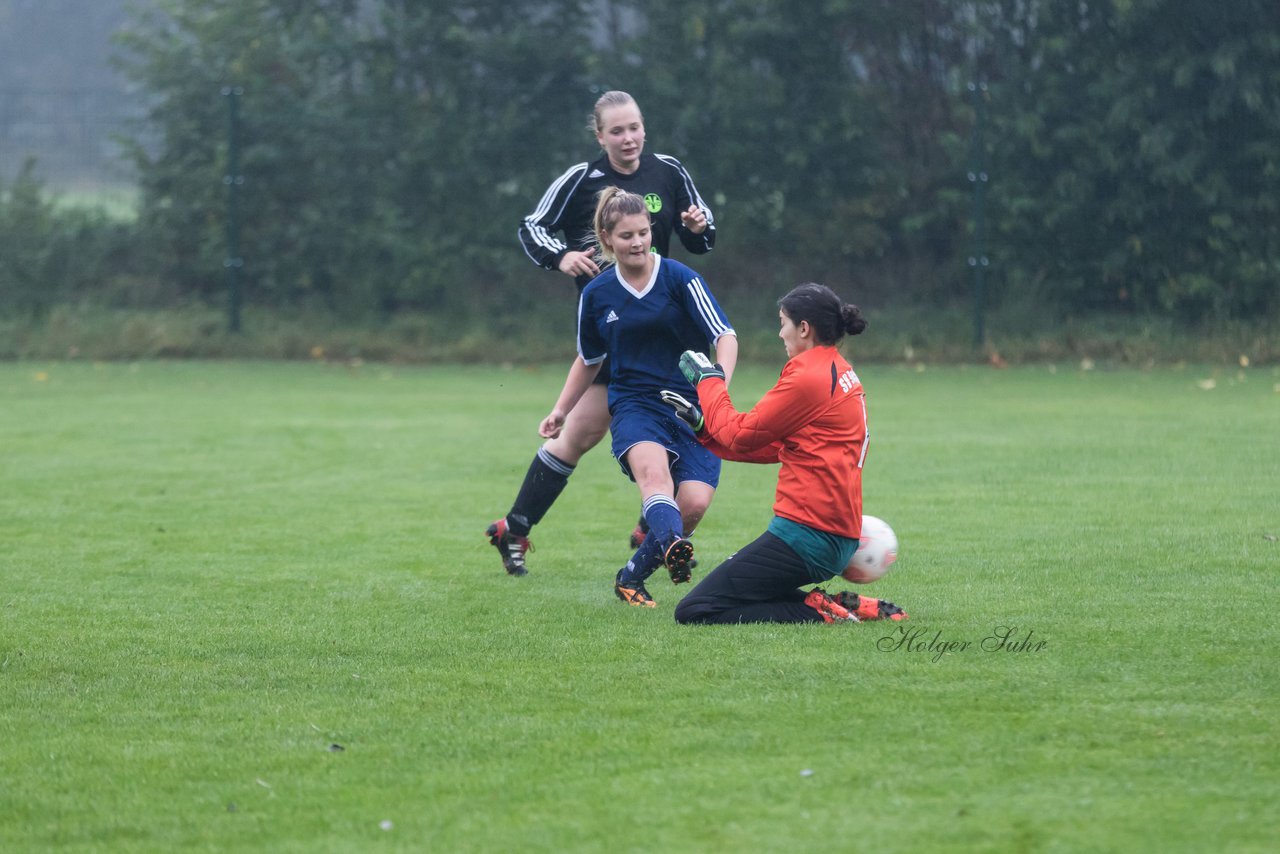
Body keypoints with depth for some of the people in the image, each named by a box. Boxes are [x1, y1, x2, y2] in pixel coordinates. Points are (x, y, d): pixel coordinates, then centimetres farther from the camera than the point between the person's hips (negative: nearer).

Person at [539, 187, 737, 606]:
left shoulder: (680, 278, -2)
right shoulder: (596, 295, 7)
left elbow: (725, 335, -8)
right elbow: (588, 359, 25)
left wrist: (720, 378, -27)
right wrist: (561, 410, 21)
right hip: (633, 406, 0)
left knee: (694, 504, -19)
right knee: (654, 471, -34)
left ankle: (633, 575, 3)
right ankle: (672, 545, -64)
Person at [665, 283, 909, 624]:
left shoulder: (808, 376, -14)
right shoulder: (840, 372, 16)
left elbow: (740, 436, -6)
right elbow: (775, 447, 17)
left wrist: (708, 379, 8)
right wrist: (702, 422, 19)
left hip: (807, 531, -10)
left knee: (693, 611, -9)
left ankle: (820, 611, -12)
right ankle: (853, 608, 6)